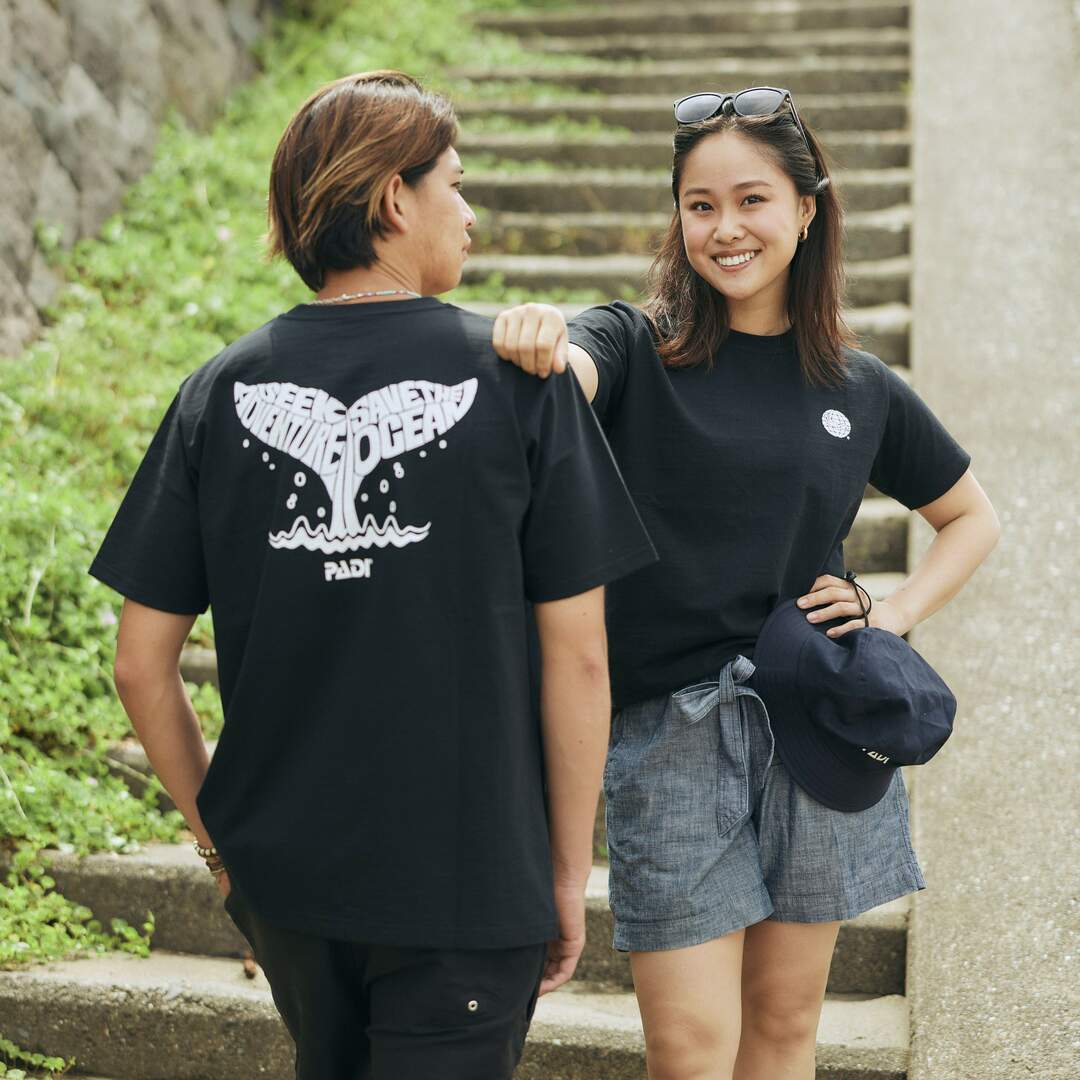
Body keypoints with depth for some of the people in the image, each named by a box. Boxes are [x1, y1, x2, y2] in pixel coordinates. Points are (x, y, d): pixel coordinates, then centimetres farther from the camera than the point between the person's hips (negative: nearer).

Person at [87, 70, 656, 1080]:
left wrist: (218, 839, 13)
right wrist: (570, 869, 2)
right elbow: (577, 660, -10)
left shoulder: (220, 392, -3)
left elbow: (140, 666, -1)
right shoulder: (517, 380, -11)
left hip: (283, 879, 4)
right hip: (469, 876, -4)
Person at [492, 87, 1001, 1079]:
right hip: (669, 729, -2)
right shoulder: (636, 347, -2)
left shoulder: (861, 389, 5)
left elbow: (972, 519, 19)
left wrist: (896, 613, 3)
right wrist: (529, 340, -49)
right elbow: (565, 374, -26)